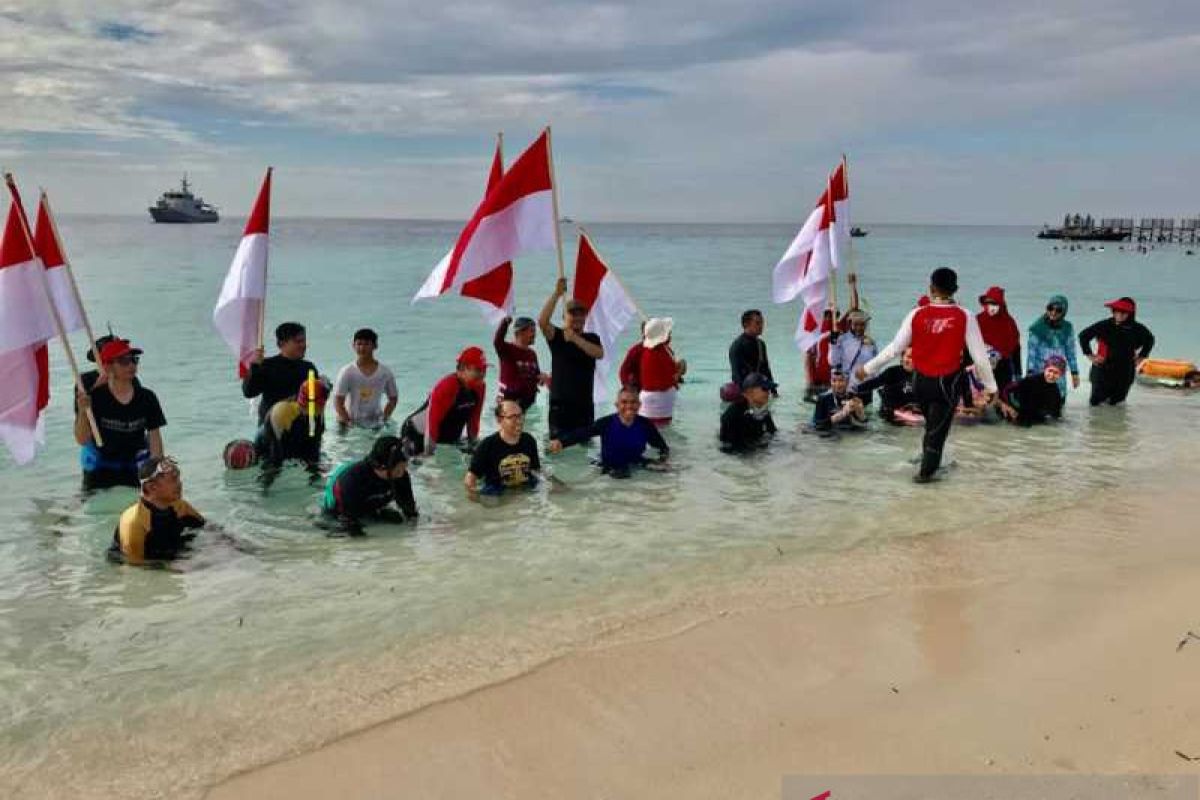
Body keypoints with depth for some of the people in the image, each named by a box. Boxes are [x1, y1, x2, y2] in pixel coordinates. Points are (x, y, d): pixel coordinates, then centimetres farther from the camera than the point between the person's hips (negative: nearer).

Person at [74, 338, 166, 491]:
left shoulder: (147, 398, -1)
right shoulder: (94, 398, -9)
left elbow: (155, 438, 0)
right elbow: (82, 440, -10)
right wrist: (83, 412, -26)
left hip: (135, 474, 2)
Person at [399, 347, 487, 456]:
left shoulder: (480, 387, -7)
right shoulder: (445, 387, -30)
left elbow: (474, 417, 3)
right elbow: (432, 419, -30)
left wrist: (473, 442, 5)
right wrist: (429, 451, -27)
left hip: (449, 436, 8)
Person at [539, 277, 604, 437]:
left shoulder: (592, 338, 10)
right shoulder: (557, 336, 2)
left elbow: (599, 354, -11)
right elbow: (542, 321, -17)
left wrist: (575, 339, -20)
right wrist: (556, 294, -23)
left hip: (585, 404, 3)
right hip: (560, 403, -3)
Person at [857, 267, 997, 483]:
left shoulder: (916, 315, -10)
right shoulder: (964, 317, -12)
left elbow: (894, 348, -6)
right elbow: (979, 355, -8)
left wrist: (868, 368, 7)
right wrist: (990, 386, 3)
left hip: (921, 381, 2)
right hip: (948, 382, -2)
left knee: (932, 423, 25)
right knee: (938, 428, 12)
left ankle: (931, 462, 37)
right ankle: (926, 471, 20)